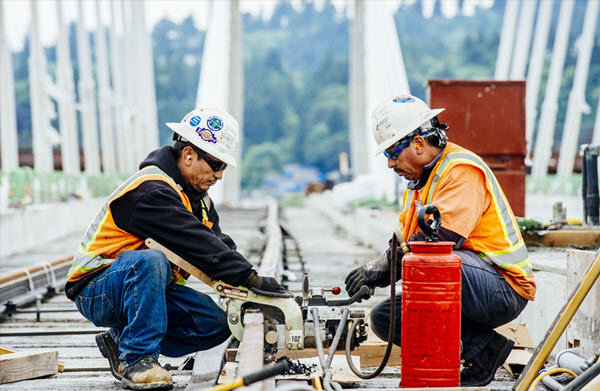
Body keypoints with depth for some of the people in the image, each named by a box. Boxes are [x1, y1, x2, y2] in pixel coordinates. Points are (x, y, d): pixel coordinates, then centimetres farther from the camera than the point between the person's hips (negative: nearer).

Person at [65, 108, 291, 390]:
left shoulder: (197, 197, 9)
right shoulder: (151, 190, -24)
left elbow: (220, 244, 1)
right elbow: (198, 246, -33)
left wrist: (249, 286, -15)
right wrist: (250, 279, -35)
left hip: (151, 286, 9)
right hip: (96, 290, -9)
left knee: (215, 323, -8)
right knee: (149, 260, -38)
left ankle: (122, 342, 4)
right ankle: (135, 358, -27)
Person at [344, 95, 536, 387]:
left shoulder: (461, 170, -14)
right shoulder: (418, 182, 17)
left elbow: (442, 236, -28)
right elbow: (404, 241, 13)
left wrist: (383, 266, -23)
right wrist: (373, 274, -8)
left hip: (503, 289, -10)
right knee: (384, 317, 0)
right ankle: (483, 344, -4)